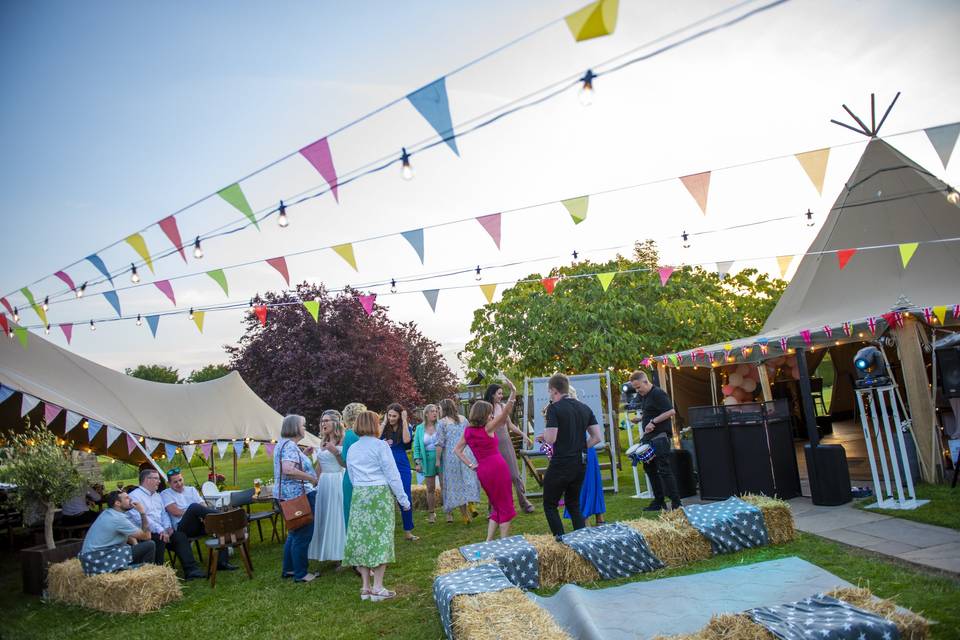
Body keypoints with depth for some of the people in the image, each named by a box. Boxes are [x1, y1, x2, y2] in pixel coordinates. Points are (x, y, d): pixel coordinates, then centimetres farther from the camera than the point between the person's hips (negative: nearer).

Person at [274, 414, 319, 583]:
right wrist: (312, 479, -22)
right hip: (298, 494, -11)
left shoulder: (282, 443, 15)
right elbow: (288, 470, -30)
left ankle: (288, 569, 29)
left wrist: (304, 454, 15)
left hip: (289, 494, 11)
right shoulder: (290, 445, -18)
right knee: (303, 535, -1)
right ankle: (300, 574, 7)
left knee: (294, 533, 21)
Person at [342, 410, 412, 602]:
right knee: (380, 538, 1)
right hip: (380, 494, -5)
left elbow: (352, 477, 14)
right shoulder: (380, 445, -8)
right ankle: (378, 587, 2)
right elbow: (392, 475, -7)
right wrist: (403, 499, -1)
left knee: (362, 538, 8)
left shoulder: (352, 449, 10)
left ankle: (366, 587, 14)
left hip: (358, 495, 5)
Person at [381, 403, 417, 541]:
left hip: (402, 468, -1)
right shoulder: (384, 428, 4)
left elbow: (406, 440, -19)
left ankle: (408, 531, 15)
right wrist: (384, 422, -9)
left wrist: (404, 420, -13)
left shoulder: (405, 427, 2)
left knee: (405, 499, 2)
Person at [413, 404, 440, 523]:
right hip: (427, 460, 2)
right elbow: (416, 447, 7)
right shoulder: (420, 428, 5)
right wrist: (417, 462, -1)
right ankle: (431, 513, 22)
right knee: (430, 488, 9)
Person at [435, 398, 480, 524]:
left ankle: (465, 515, 7)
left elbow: (440, 443, -8)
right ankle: (471, 504, 0)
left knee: (456, 484, 5)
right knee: (468, 480, 13)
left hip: (451, 456, -3)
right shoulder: (463, 419, 10)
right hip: (467, 455, 3)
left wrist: (438, 459, -1)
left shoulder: (442, 422, -4)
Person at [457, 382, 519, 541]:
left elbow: (457, 450, 10)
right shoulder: (487, 428, -11)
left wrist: (470, 465, 5)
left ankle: (488, 541, 12)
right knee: (505, 506, 6)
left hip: (482, 471, 6)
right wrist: (513, 394, -32)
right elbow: (505, 413, -23)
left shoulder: (468, 431, 6)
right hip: (498, 467, -6)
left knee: (496, 506, 19)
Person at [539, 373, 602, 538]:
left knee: (550, 505, 9)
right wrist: (579, 448, 13)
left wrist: (544, 435, 2)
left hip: (561, 463, -7)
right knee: (574, 504, 21)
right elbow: (597, 437, 6)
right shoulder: (585, 408, 8)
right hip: (581, 464, 7)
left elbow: (550, 439, -19)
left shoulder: (554, 408, -12)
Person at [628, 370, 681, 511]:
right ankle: (659, 501, 22)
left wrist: (653, 421, -22)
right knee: (649, 468, 13)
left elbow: (671, 411, -22)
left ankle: (676, 503, -1)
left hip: (660, 437, -10)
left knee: (664, 469, -8)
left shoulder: (658, 394, -14)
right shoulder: (643, 395, 14)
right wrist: (639, 418, 8)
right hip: (649, 437, 10)